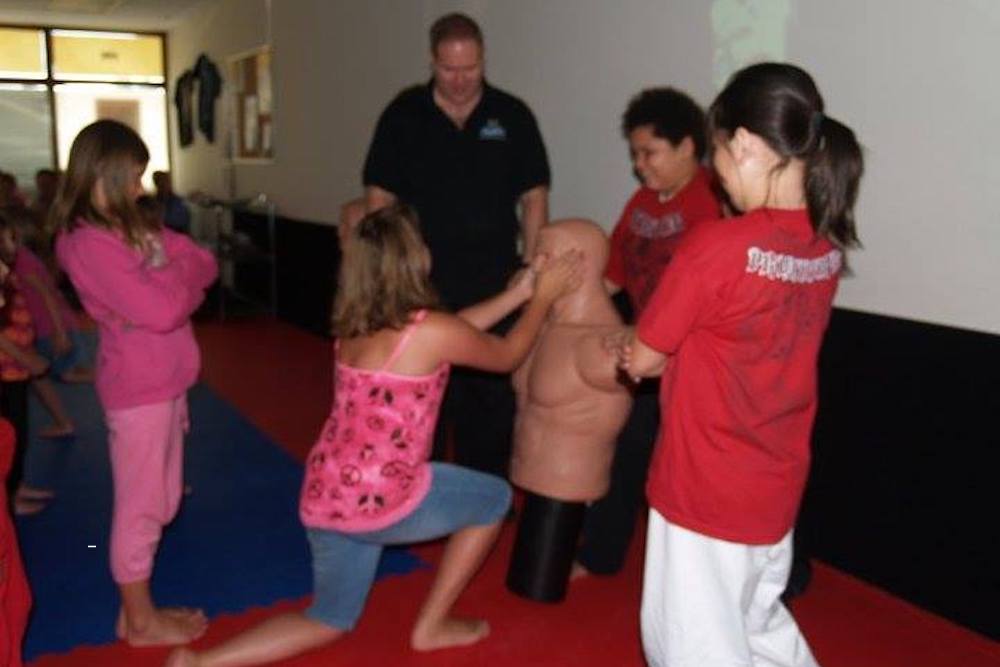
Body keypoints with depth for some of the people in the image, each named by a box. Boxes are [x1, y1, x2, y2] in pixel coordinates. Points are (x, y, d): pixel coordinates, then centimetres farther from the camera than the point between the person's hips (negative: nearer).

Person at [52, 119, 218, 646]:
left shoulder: (128, 228, 11)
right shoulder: (89, 243, -18)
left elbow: (205, 264, 7)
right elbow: (161, 311, -25)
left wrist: (168, 268, -12)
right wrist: (176, 270, -6)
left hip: (163, 385, 9)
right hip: (138, 391, -9)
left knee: (161, 504, 18)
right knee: (139, 508, 5)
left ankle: (137, 606, 33)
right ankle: (140, 621, 21)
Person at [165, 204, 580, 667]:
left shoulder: (354, 324, 6)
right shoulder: (429, 331, -17)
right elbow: (506, 356, 3)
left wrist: (519, 291, 23)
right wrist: (543, 298, 16)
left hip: (323, 497, 7)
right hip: (379, 499, -7)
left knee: (331, 619, 26)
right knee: (494, 498, 19)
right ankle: (431, 626, 27)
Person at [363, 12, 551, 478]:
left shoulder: (512, 116, 2)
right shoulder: (403, 115, 1)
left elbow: (533, 198, 4)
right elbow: (379, 198, 2)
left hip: (494, 287, 1)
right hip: (420, 285, 0)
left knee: (490, 394, 9)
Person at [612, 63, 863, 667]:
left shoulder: (716, 245, -24)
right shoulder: (826, 246, -1)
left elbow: (642, 360, -12)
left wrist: (629, 351, 8)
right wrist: (671, 353, 2)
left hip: (706, 490, -7)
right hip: (775, 486, 7)